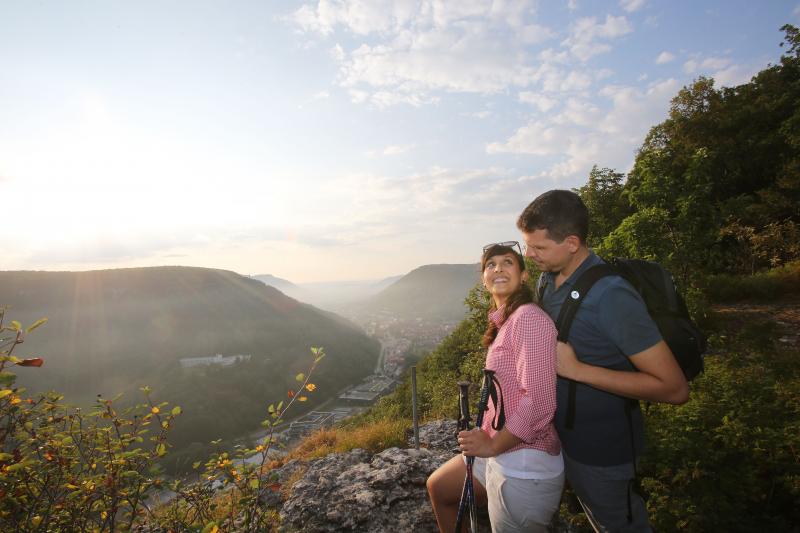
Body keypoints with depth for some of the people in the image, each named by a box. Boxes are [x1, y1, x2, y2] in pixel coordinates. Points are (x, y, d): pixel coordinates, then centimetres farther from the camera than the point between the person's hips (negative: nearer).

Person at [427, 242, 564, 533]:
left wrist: (492, 445, -17)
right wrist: (486, 438, 8)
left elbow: (539, 401, -26)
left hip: (525, 464, -9)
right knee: (438, 487, 24)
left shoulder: (530, 318, -19)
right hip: (502, 452, 9)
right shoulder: (504, 321, 10)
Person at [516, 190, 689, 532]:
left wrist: (577, 369, -30)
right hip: (562, 436, 7)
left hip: (602, 451, -7)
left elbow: (674, 388, -27)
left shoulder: (610, 296, -29)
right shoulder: (548, 279, -4)